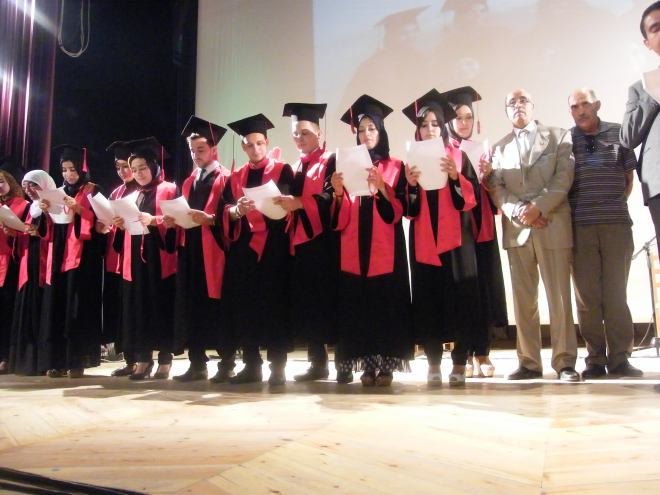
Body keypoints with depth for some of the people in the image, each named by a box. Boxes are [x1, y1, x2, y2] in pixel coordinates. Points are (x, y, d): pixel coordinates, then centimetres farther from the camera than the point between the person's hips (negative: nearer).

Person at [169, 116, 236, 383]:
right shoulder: (189, 182, 21)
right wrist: (174, 220, 1)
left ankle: (227, 363, 5)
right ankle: (197, 363, 14)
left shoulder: (225, 179, -1)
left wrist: (210, 219, -25)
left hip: (214, 251, -7)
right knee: (191, 307, 6)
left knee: (217, 307, -4)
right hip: (190, 251, 7)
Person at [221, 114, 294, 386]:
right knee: (244, 305, 3)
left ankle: (277, 365, -1)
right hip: (243, 248, 4)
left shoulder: (282, 171, 6)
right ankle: (251, 365, 12)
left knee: (274, 304, -8)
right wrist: (237, 210, -15)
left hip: (273, 247, -4)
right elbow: (223, 212, 7)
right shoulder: (235, 177, 16)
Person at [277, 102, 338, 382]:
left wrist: (299, 203, -20)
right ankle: (317, 362, 11)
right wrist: (284, 204, 2)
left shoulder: (331, 161, 2)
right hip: (299, 242, 7)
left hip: (324, 241, -7)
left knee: (330, 301, -8)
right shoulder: (296, 168, 22)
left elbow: (332, 197, -13)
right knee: (306, 303, 5)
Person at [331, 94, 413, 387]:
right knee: (357, 304, -2)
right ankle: (367, 365, 6)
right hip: (354, 247, 2)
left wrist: (381, 186, -17)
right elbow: (341, 217, 8)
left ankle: (386, 366, 3)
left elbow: (399, 210, -3)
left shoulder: (395, 167, 8)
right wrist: (338, 193, -11)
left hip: (386, 247, -2)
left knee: (386, 302, -5)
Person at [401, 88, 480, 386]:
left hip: (455, 238, -1)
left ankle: (459, 363, 6)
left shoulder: (458, 156, 6)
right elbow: (408, 208, 6)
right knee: (428, 301, 1)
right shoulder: (411, 161, 11)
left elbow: (471, 198, -2)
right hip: (423, 241, 2)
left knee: (459, 299, -3)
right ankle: (433, 364, 9)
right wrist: (411, 184, -12)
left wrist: (455, 176, -17)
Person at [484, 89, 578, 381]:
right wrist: (518, 211, -11)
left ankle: (565, 362, 2)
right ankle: (529, 362, 8)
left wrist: (537, 207, -14)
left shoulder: (559, 136, 11)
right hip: (516, 229, 3)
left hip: (553, 225, -2)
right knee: (523, 300, 2)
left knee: (559, 297, -4)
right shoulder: (499, 147, 19)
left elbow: (564, 178, -2)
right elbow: (496, 188, 6)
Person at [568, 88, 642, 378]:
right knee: (587, 295, 0)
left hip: (616, 223, 0)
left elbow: (629, 177, 15)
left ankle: (619, 358, 7)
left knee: (615, 292, 1)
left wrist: (617, 205, 7)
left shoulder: (618, 134, 11)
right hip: (579, 225, 0)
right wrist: (567, 210, 1)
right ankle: (596, 358, 7)